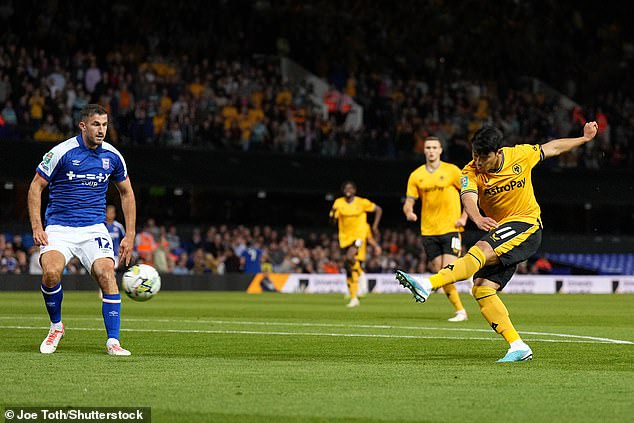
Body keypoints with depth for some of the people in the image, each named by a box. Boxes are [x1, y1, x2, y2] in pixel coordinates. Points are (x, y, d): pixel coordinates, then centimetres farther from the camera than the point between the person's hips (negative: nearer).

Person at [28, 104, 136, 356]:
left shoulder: (112, 156, 3)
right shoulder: (61, 152, -9)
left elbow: (126, 193, 17)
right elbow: (36, 187, -1)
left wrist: (130, 235, 10)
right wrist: (37, 227, -11)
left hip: (94, 229, 2)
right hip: (59, 228, -2)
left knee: (107, 274, -22)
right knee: (51, 272, -27)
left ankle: (113, 342, -17)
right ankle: (56, 326, 1)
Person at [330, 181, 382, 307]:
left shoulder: (362, 202, -4)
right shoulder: (339, 203, 1)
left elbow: (378, 210, 8)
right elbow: (333, 220, -4)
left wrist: (375, 226, 0)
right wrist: (333, 213, -26)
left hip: (359, 236, -3)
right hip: (345, 238, 3)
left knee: (349, 257, -31)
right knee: (348, 269, 5)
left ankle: (359, 273, 3)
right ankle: (353, 298, 14)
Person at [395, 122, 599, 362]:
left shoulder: (521, 155, -7)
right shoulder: (471, 173, -8)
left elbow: (552, 148, 13)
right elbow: (469, 199, -29)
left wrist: (584, 138, 24)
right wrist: (477, 219, -52)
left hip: (527, 225, -5)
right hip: (498, 229, 5)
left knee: (482, 250, -30)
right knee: (482, 289, -13)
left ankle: (427, 286, -48)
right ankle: (518, 347, -11)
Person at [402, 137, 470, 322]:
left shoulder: (452, 171, 0)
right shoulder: (416, 175, 7)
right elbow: (409, 202, 6)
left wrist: (464, 217, -5)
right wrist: (409, 212, -17)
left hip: (451, 229, -3)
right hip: (428, 231, 3)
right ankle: (460, 310, 10)